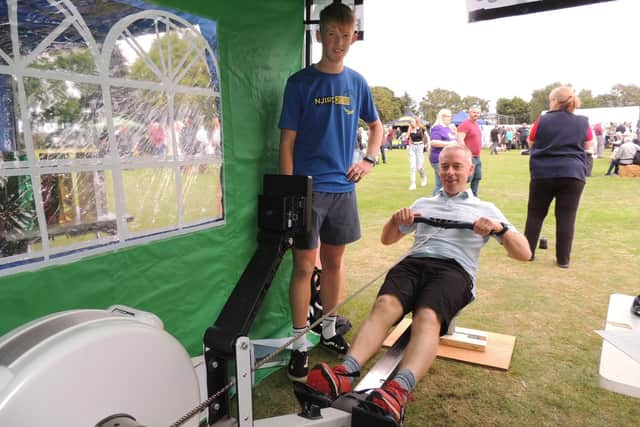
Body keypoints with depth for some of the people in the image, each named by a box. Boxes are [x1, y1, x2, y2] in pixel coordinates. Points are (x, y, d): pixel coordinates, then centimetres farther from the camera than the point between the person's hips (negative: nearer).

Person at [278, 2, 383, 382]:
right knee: (305, 265, -2)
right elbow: (287, 141, -6)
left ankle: (329, 330, 30)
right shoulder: (300, 83, -3)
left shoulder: (357, 83, 8)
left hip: (343, 187, 4)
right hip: (308, 188, -4)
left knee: (334, 260, 13)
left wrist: (369, 160, 5)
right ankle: (300, 344, 12)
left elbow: (376, 126, 22)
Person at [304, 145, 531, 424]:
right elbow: (387, 239, 33)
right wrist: (395, 220, 10)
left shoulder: (485, 209, 25)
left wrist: (500, 228, -3)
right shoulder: (423, 203, 32)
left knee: (426, 318, -36)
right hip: (414, 262, 2)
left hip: (454, 270, -2)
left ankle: (398, 391, -56)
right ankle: (344, 374, -50)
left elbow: (524, 254, 17)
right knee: (384, 305, -32)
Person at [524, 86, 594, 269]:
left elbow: (531, 143, 11)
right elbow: (589, 146, 15)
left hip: (542, 173, 0)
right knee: (566, 217, 4)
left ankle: (527, 252, 16)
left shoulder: (542, 121, -1)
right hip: (572, 174, 1)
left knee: (535, 214, 11)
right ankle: (563, 259, 7)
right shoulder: (583, 122, 3)